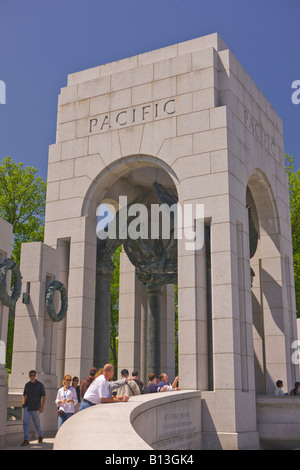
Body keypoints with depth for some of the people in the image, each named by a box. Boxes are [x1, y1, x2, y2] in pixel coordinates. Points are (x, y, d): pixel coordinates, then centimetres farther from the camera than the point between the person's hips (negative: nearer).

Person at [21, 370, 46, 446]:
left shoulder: (40, 385, -3)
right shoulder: (27, 385, 9)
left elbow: (44, 396, -4)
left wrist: (42, 406, -11)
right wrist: (23, 402, 9)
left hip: (35, 407, -3)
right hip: (27, 406, 3)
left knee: (36, 422, 8)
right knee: (25, 422, -8)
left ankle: (40, 436, 32)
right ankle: (26, 440, -8)